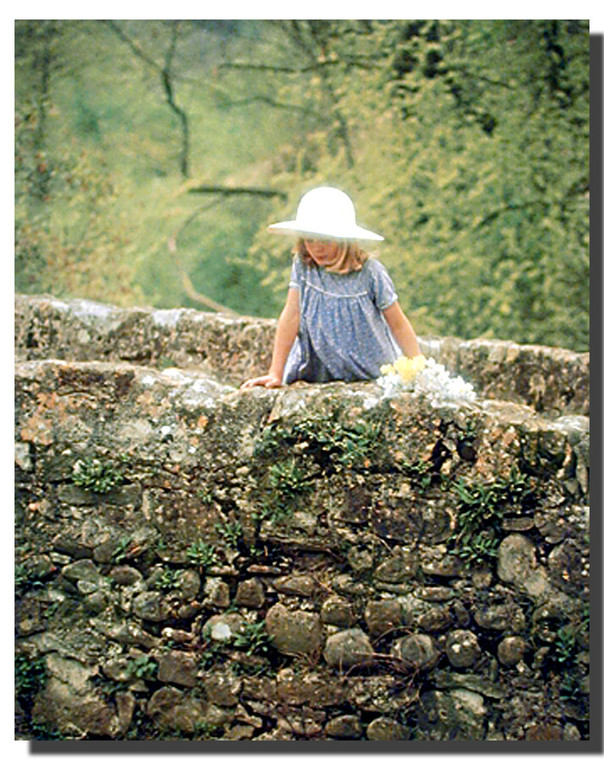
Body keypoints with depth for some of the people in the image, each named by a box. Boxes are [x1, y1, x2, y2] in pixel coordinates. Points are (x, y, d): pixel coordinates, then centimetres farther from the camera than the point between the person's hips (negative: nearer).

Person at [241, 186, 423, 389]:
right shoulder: (303, 266, -5)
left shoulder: (370, 272, -10)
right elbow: (291, 316, -5)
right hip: (318, 375, 1)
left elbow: (398, 325, -3)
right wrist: (275, 374, -8)